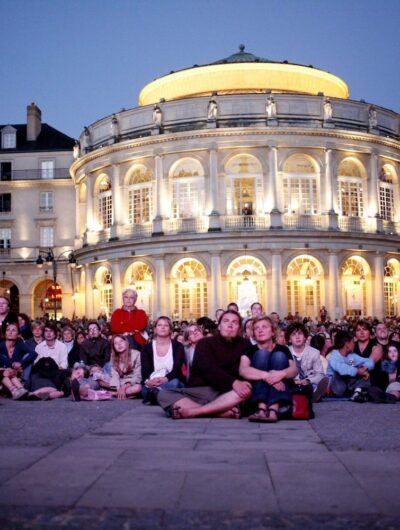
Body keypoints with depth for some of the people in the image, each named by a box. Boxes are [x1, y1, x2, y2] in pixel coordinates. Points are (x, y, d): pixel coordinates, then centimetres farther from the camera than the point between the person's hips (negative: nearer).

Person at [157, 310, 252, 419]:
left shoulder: (245, 345, 11)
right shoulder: (205, 343, 3)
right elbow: (209, 370, -14)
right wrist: (233, 382, -30)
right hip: (197, 393, 0)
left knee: (247, 390, -31)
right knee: (163, 394, -25)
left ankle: (191, 411, -37)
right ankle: (222, 412, -38)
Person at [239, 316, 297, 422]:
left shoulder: (282, 349, 5)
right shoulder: (250, 350, 1)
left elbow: (294, 370, -13)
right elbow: (243, 370, -19)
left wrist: (282, 373, -37)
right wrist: (266, 375, -37)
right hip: (256, 393, -1)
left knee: (279, 356, -19)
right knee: (262, 354, -18)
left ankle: (273, 409, -40)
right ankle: (261, 407, -38)